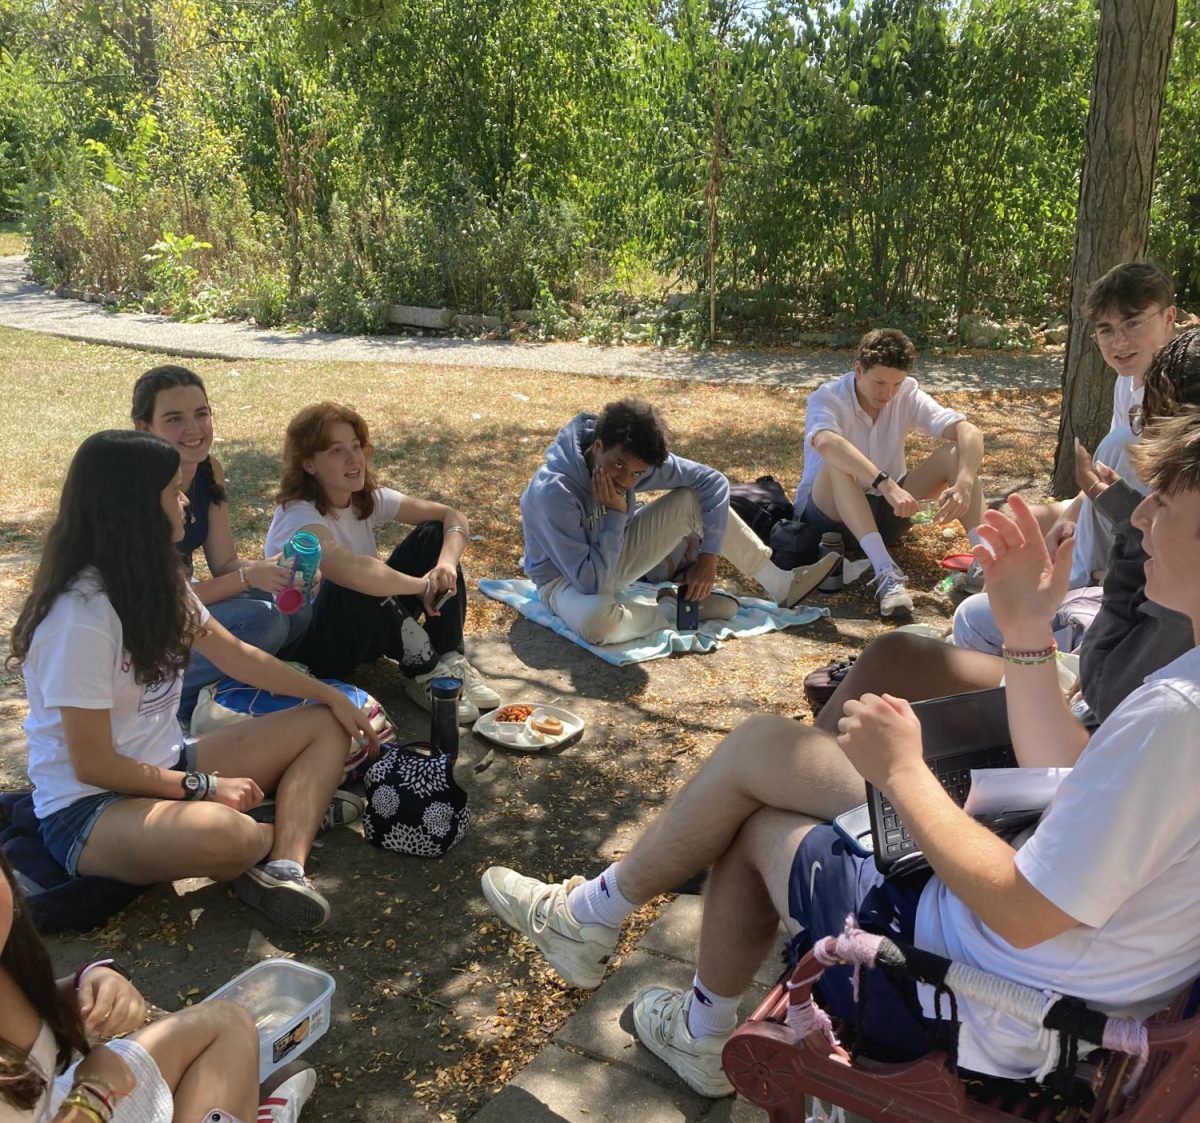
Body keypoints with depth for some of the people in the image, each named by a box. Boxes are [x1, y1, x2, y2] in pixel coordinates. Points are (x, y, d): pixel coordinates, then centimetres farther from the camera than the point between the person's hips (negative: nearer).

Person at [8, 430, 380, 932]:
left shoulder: (154, 580, 1)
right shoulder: (81, 616, -25)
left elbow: (237, 655, 12)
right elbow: (92, 765, -21)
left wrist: (332, 696, 10)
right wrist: (205, 787, -14)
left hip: (165, 767, 9)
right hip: (88, 807, -9)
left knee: (325, 726, 0)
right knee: (226, 835, -40)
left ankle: (282, 869, -21)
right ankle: (288, 823, -4)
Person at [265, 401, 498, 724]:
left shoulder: (368, 498, -5)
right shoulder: (298, 516, -26)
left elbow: (454, 517, -8)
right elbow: (349, 570, -47)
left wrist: (447, 565, -29)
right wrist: (424, 585, -34)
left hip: (369, 631, 7)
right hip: (308, 643, -7)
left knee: (435, 533, -7)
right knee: (354, 587, -39)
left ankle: (451, 661, -11)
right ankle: (424, 672, -18)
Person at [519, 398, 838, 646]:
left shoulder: (635, 459, -18)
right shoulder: (553, 491, -34)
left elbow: (712, 481, -11)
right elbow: (589, 582, -35)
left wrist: (708, 558, -18)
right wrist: (616, 513, -33)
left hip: (613, 557, 6)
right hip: (566, 578, -6)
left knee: (694, 499, -9)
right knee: (597, 618, -43)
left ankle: (782, 586, 0)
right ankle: (677, 610, -14)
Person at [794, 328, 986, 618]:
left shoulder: (907, 395, -7)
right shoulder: (828, 398, -19)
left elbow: (969, 431, -18)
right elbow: (826, 443, -43)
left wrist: (964, 483, -38)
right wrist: (887, 485, -55)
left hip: (884, 512, 4)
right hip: (828, 512, -4)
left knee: (954, 451, -15)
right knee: (838, 463, -37)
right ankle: (886, 572, -49)